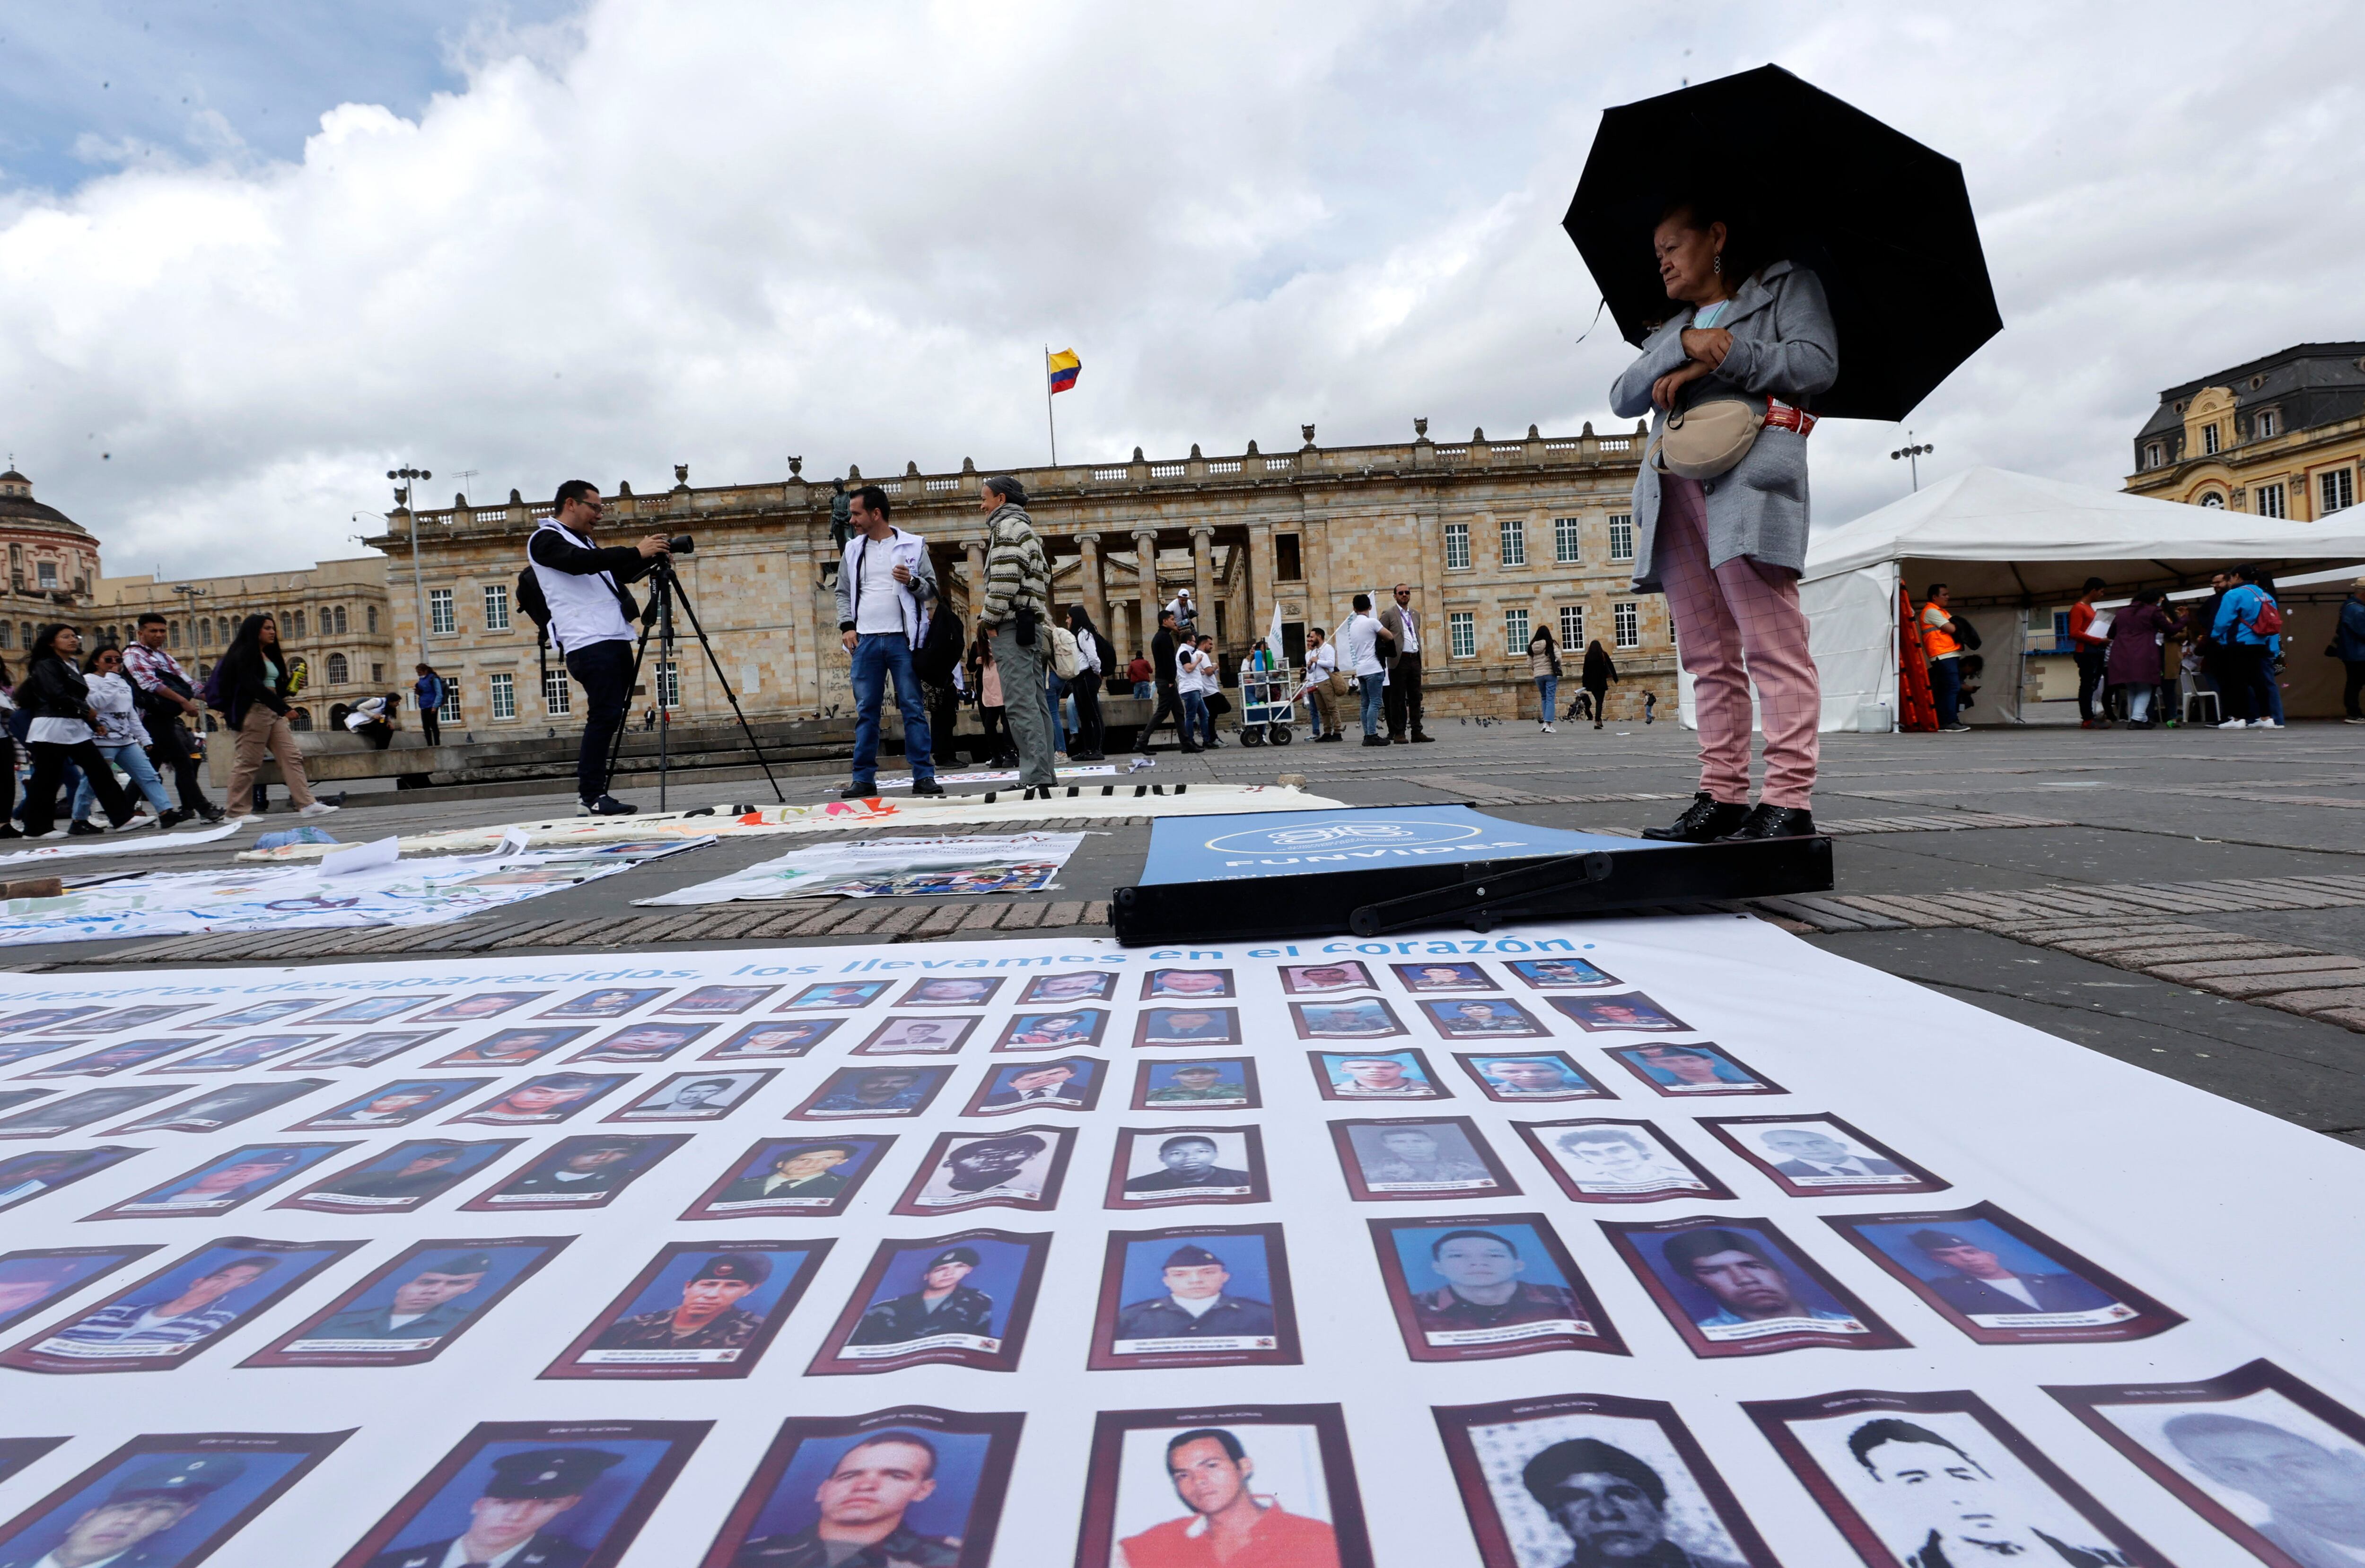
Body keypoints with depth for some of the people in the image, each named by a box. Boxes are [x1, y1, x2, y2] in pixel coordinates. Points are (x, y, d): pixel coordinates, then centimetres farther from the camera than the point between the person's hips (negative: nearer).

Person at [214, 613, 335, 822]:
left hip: (273, 712, 9)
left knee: (292, 757, 0)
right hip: (254, 711, -8)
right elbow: (254, 686, -18)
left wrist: (290, 679, 1)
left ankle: (306, 804, -5)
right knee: (248, 762, -3)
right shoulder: (244, 655, -6)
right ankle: (237, 812, 4)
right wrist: (283, 708, -22)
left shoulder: (270, 656, 19)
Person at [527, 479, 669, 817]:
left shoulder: (583, 542, 26)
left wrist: (652, 560, 12)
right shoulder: (545, 539, -1)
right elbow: (579, 562, -20)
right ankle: (590, 797, -14)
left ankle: (594, 794, 7)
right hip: (588, 642, -9)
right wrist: (636, 552, -22)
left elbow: (620, 575, 30)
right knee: (604, 715, -15)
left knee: (609, 716, 5)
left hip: (615, 638, 9)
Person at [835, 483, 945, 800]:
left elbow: (932, 589, 6)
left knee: (913, 708, -2)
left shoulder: (913, 546, 5)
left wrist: (912, 581, -14)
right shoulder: (853, 549, 14)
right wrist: (847, 626, 2)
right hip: (865, 640, 3)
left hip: (902, 639, -3)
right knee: (866, 711, 4)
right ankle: (864, 779, 9)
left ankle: (924, 776, 0)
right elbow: (844, 592, 16)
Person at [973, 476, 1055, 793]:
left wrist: (990, 619, -11)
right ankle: (1045, 776, 11)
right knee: (1034, 702, 9)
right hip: (1030, 625, 11)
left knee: (1020, 703, -14)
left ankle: (1036, 778, -17)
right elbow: (1044, 576, 25)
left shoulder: (1007, 527, -5)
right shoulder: (1027, 530, 26)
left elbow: (1004, 579, -18)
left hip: (1012, 626, -10)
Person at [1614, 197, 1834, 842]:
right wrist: (1686, 343, -2)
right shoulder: (1673, 328, 32)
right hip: (1673, 488, 6)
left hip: (1748, 479, -5)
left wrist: (1720, 360, -5)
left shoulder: (1787, 285, 18)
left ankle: (1787, 801, -15)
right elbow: (1623, 398, 13)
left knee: (1773, 647, -13)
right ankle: (1722, 795, 2)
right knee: (1708, 656, 1)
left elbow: (1818, 363, 0)